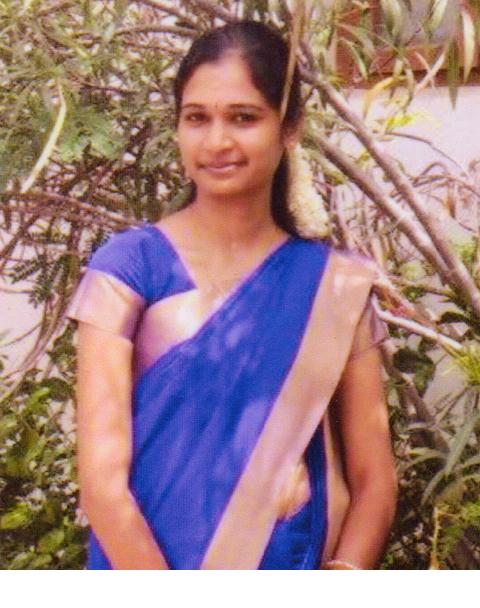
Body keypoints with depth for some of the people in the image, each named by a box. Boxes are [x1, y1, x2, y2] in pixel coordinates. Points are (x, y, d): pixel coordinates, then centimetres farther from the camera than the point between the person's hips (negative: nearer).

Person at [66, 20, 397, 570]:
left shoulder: (336, 285, 2)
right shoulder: (128, 266, -5)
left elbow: (374, 480, 2)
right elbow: (102, 478, -12)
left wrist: (341, 575, -15)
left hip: (299, 580, 2)